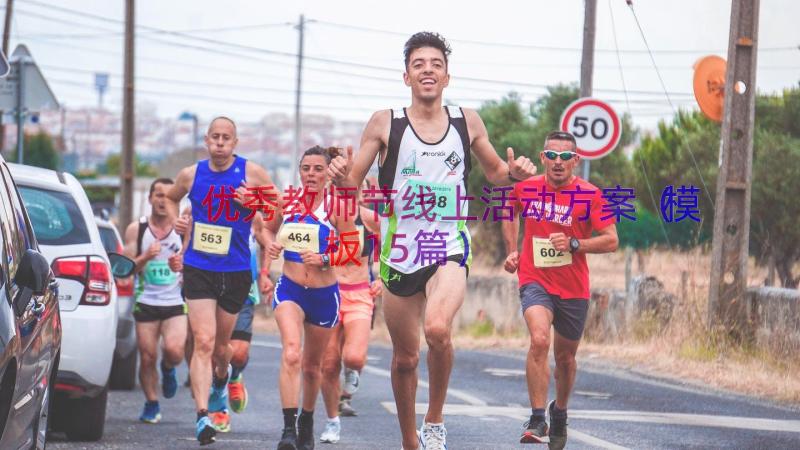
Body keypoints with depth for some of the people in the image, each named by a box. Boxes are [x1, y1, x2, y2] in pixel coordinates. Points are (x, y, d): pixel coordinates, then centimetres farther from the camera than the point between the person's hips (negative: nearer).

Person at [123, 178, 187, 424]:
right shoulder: (136, 229, 5)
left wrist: (181, 265, -18)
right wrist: (145, 257, -17)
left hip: (176, 303, -1)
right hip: (146, 302, 1)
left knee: (174, 350, -21)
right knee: (147, 357, 0)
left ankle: (168, 368, 15)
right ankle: (151, 404, 20)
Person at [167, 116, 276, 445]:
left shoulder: (251, 173, -3)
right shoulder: (190, 175, 3)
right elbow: (171, 199, 24)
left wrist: (253, 203, -11)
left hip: (236, 271, 0)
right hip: (198, 268, 0)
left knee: (221, 346, 14)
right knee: (204, 341, -15)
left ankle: (220, 382, 49)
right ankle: (203, 415, -22)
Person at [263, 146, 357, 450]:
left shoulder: (337, 207, -6)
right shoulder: (286, 202, 1)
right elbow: (269, 228, 19)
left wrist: (325, 259, -19)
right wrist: (272, 244, -2)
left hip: (324, 295, 0)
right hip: (289, 290, 0)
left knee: (312, 365, 15)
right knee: (291, 354, -24)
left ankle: (307, 421, 41)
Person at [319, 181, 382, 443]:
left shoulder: (370, 219, -1)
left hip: (359, 296, -1)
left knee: (354, 358, -22)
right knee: (329, 365, 1)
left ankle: (352, 374, 16)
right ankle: (332, 422, 22)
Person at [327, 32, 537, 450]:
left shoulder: (467, 122, 4)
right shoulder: (385, 123, -1)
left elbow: (494, 171, 18)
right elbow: (352, 182, 2)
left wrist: (514, 173, -4)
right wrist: (340, 174, -22)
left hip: (449, 250, -1)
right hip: (399, 254, 1)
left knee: (437, 329, -28)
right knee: (405, 357, 9)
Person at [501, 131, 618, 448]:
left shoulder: (589, 195, -7)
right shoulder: (525, 188, 0)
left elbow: (611, 241, -7)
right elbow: (511, 214, 23)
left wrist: (573, 244, -19)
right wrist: (512, 251, 12)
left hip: (573, 288, 1)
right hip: (535, 280, -1)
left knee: (565, 356, 14)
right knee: (539, 340, -26)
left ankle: (559, 412, 42)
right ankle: (537, 420, -23)